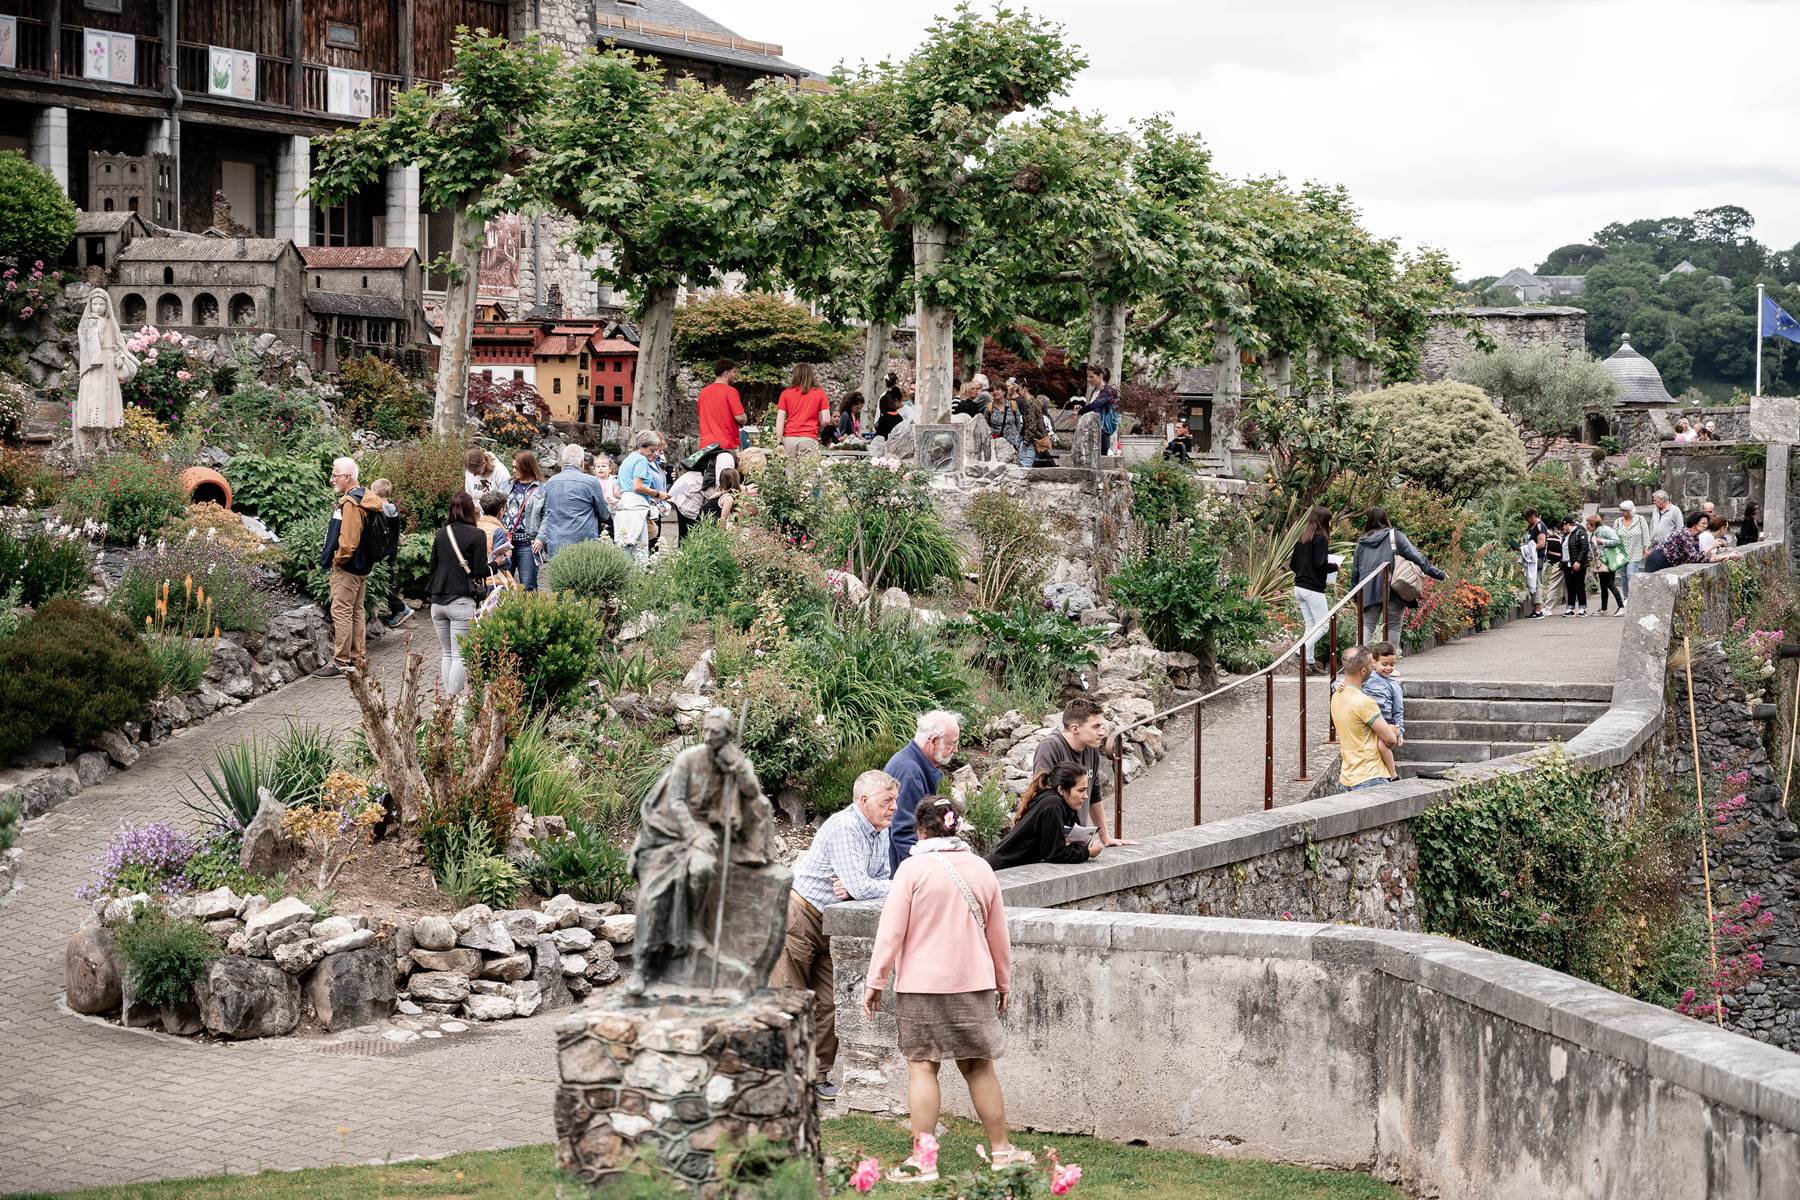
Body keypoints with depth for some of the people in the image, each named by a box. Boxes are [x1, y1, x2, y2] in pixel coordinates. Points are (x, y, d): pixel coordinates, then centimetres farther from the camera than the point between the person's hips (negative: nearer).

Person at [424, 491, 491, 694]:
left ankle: (446, 697, 13)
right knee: (459, 655, -3)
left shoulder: (442, 533, 8)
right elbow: (480, 571, -9)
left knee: (446, 653, 14)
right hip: (461, 601, -5)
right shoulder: (477, 535, -6)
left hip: (438, 601, 5)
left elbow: (432, 567, 13)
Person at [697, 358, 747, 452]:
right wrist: (741, 424, 6)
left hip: (706, 444, 6)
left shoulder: (703, 392, 11)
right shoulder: (730, 391, -9)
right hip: (727, 444, -6)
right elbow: (740, 417, -15)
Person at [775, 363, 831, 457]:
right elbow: (826, 420, 2)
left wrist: (779, 442, 3)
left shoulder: (786, 393, 8)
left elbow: (780, 419, 3)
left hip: (789, 438, 1)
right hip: (809, 438, -1)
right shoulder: (819, 393, 5)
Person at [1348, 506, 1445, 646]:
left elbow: (1355, 571, 15)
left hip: (1368, 592, 3)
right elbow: (1415, 556, -4)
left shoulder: (1361, 542, 13)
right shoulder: (1395, 536, 1)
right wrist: (1437, 573, -1)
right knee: (1393, 627, 4)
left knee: (1367, 625, 6)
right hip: (1392, 591, -3)